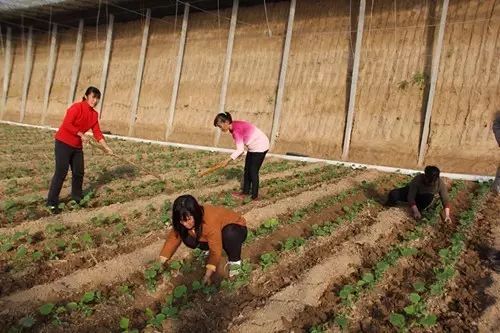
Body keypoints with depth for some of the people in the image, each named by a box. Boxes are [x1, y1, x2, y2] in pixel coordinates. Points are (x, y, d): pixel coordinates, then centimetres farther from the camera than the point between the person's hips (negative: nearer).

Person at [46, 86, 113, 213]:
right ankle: (52, 203, -4)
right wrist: (81, 135, -19)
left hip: (77, 146, 7)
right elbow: (67, 124, -22)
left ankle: (77, 198, 27)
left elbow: (97, 133, 7)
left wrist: (106, 147, 2)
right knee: (61, 172, -10)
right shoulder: (77, 107, -14)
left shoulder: (94, 114, 7)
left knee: (79, 172, 11)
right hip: (63, 143, -7)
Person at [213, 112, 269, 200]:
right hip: (253, 147, 9)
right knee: (247, 170, 13)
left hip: (260, 146, -9)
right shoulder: (232, 127, 0)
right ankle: (245, 192, 23)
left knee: (253, 171, -3)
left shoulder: (236, 129, -27)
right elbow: (241, 147, 3)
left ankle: (254, 196, 7)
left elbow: (240, 149, -29)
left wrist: (227, 160, -28)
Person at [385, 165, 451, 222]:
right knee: (393, 194, -29)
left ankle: (419, 209, -7)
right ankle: (390, 204, 8)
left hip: (423, 198, 2)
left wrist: (447, 215, -39)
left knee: (429, 197, -37)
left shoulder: (440, 183, -29)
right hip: (411, 192, -1)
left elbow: (445, 200, -27)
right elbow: (411, 196, -35)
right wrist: (415, 211, -45)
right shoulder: (417, 179, -35)